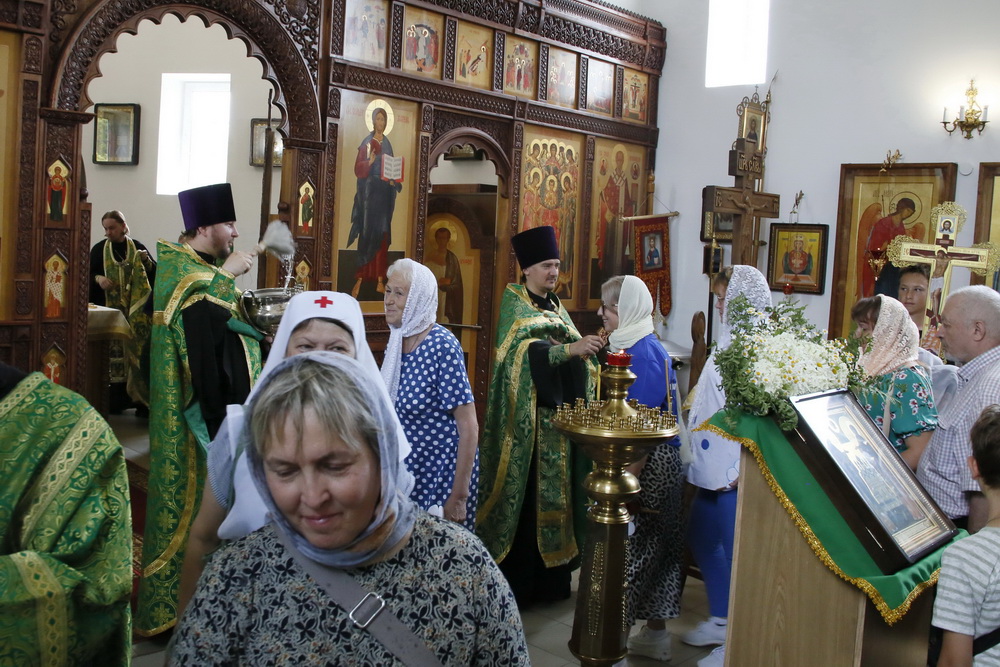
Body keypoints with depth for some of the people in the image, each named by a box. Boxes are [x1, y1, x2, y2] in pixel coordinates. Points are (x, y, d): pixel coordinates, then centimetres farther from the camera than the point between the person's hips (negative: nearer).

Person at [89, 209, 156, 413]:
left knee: (136, 349, -5)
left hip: (136, 310, 0)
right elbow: (87, 274, 7)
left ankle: (139, 396, 0)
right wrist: (98, 278, -13)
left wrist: (147, 261, -14)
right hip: (109, 309, 0)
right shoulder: (99, 249, 5)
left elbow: (155, 273, 5)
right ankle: (114, 399, 3)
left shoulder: (137, 247, 6)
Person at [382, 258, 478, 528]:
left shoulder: (442, 346, -18)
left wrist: (459, 497, -20)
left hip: (441, 475, -7)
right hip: (403, 473, 7)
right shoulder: (395, 343, 3)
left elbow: (469, 426, -19)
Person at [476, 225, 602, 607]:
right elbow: (523, 351, -20)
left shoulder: (556, 306, 17)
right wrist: (570, 348, -29)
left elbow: (573, 356, 17)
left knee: (556, 489, 8)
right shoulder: (514, 302, -4)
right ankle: (516, 585, 5)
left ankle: (551, 577, 17)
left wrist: (588, 350, -3)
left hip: (562, 412, 7)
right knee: (526, 493, -4)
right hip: (528, 418, -7)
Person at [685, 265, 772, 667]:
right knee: (701, 539, 20)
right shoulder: (730, 338, 12)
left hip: (735, 474, -11)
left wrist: (742, 471, -23)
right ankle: (721, 621, 36)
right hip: (713, 468, 11)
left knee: (736, 553, 0)